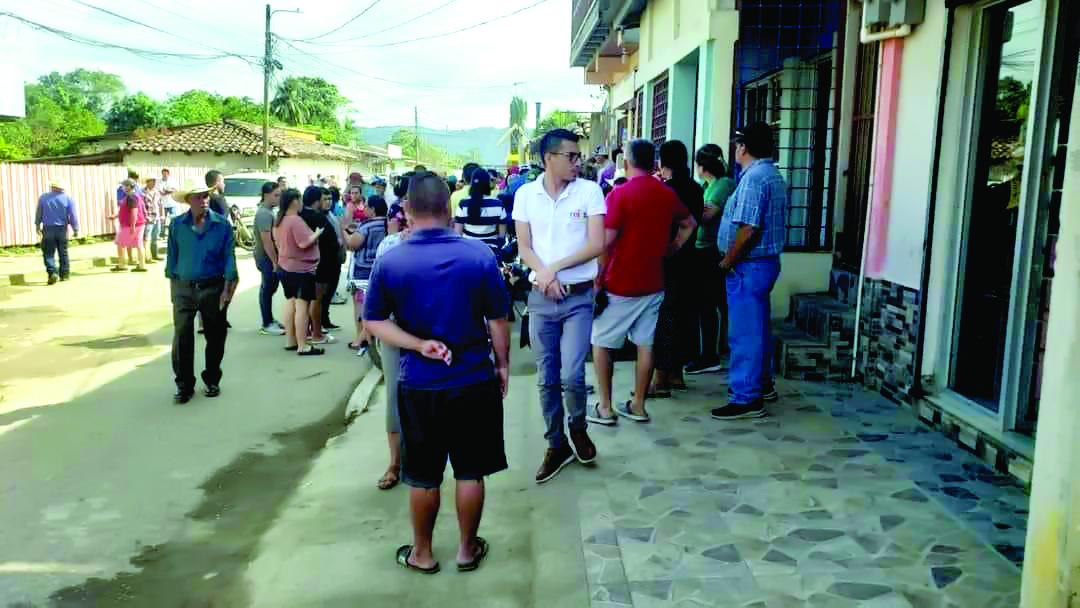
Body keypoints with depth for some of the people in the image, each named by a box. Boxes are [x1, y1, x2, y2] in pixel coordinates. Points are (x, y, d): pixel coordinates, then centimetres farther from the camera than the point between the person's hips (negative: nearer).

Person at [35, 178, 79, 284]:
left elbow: (38, 214, 7)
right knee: (63, 253, 12)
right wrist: (75, 230, 3)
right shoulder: (67, 198, -3)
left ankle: (52, 272, -16)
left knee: (48, 253, 1)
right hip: (62, 229, 1)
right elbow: (73, 216, -4)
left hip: (48, 229, -1)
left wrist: (38, 226, 20)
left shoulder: (43, 198, -1)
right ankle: (64, 274, 16)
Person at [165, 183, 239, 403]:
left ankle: (212, 380, 26)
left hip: (213, 287, 0)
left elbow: (228, 257, -2)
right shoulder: (177, 225, -2)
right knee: (182, 337, -1)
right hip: (184, 288, 0)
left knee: (215, 336, 10)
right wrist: (172, 287, 5)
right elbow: (172, 257, 5)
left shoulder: (221, 224, -5)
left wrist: (227, 288, -7)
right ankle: (184, 384, 11)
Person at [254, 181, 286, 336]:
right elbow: (266, 241, -25)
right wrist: (275, 262, -22)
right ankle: (266, 325, 6)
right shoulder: (264, 213, -20)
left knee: (269, 288, 17)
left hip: (270, 257, 10)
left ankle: (269, 320, 27)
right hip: (267, 258, -10)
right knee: (268, 289, -2)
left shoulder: (268, 211, 11)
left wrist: (276, 260, 18)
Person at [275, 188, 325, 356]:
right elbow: (304, 243, -26)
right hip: (301, 269, -10)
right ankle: (302, 346, -7)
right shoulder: (296, 220, -20)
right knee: (302, 306, -7)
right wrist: (317, 234, -10)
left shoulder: (279, 220, 10)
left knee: (290, 304, 15)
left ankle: (290, 341, 20)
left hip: (285, 266, 10)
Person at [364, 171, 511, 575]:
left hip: (419, 385, 0)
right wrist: (502, 364, 8)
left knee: (422, 475, 14)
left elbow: (374, 322, -7)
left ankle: (422, 553, 29)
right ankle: (467, 549, 27)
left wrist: (419, 345, -12)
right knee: (470, 471, 13)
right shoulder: (480, 255, -9)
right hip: (475, 380, 0)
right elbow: (498, 320, -4)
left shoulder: (390, 262, -8)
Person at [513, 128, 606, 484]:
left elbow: (597, 245, -9)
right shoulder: (526, 194, 2)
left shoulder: (590, 191, -3)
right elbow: (523, 248, 2)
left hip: (579, 297, -2)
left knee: (572, 375, -10)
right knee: (547, 379, 8)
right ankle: (556, 444, 25)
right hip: (541, 298, 2)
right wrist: (543, 275, -15)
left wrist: (556, 268, -13)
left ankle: (577, 428, 20)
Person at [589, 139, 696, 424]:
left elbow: (606, 242, -17)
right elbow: (690, 224, 22)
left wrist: (597, 279, -11)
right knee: (645, 344, 11)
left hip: (619, 284, -5)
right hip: (653, 283, 6)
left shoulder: (620, 194, -13)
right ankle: (637, 405, 18)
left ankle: (605, 407, 10)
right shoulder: (668, 194, 6)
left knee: (601, 342, 7)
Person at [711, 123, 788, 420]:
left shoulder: (753, 178, -18)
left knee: (745, 332, -5)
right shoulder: (774, 175, 14)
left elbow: (748, 229, -24)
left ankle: (747, 399, 0)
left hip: (748, 265, -10)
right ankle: (762, 384, 31)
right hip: (766, 261, 10)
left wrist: (727, 262, -14)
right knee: (759, 326, 19)